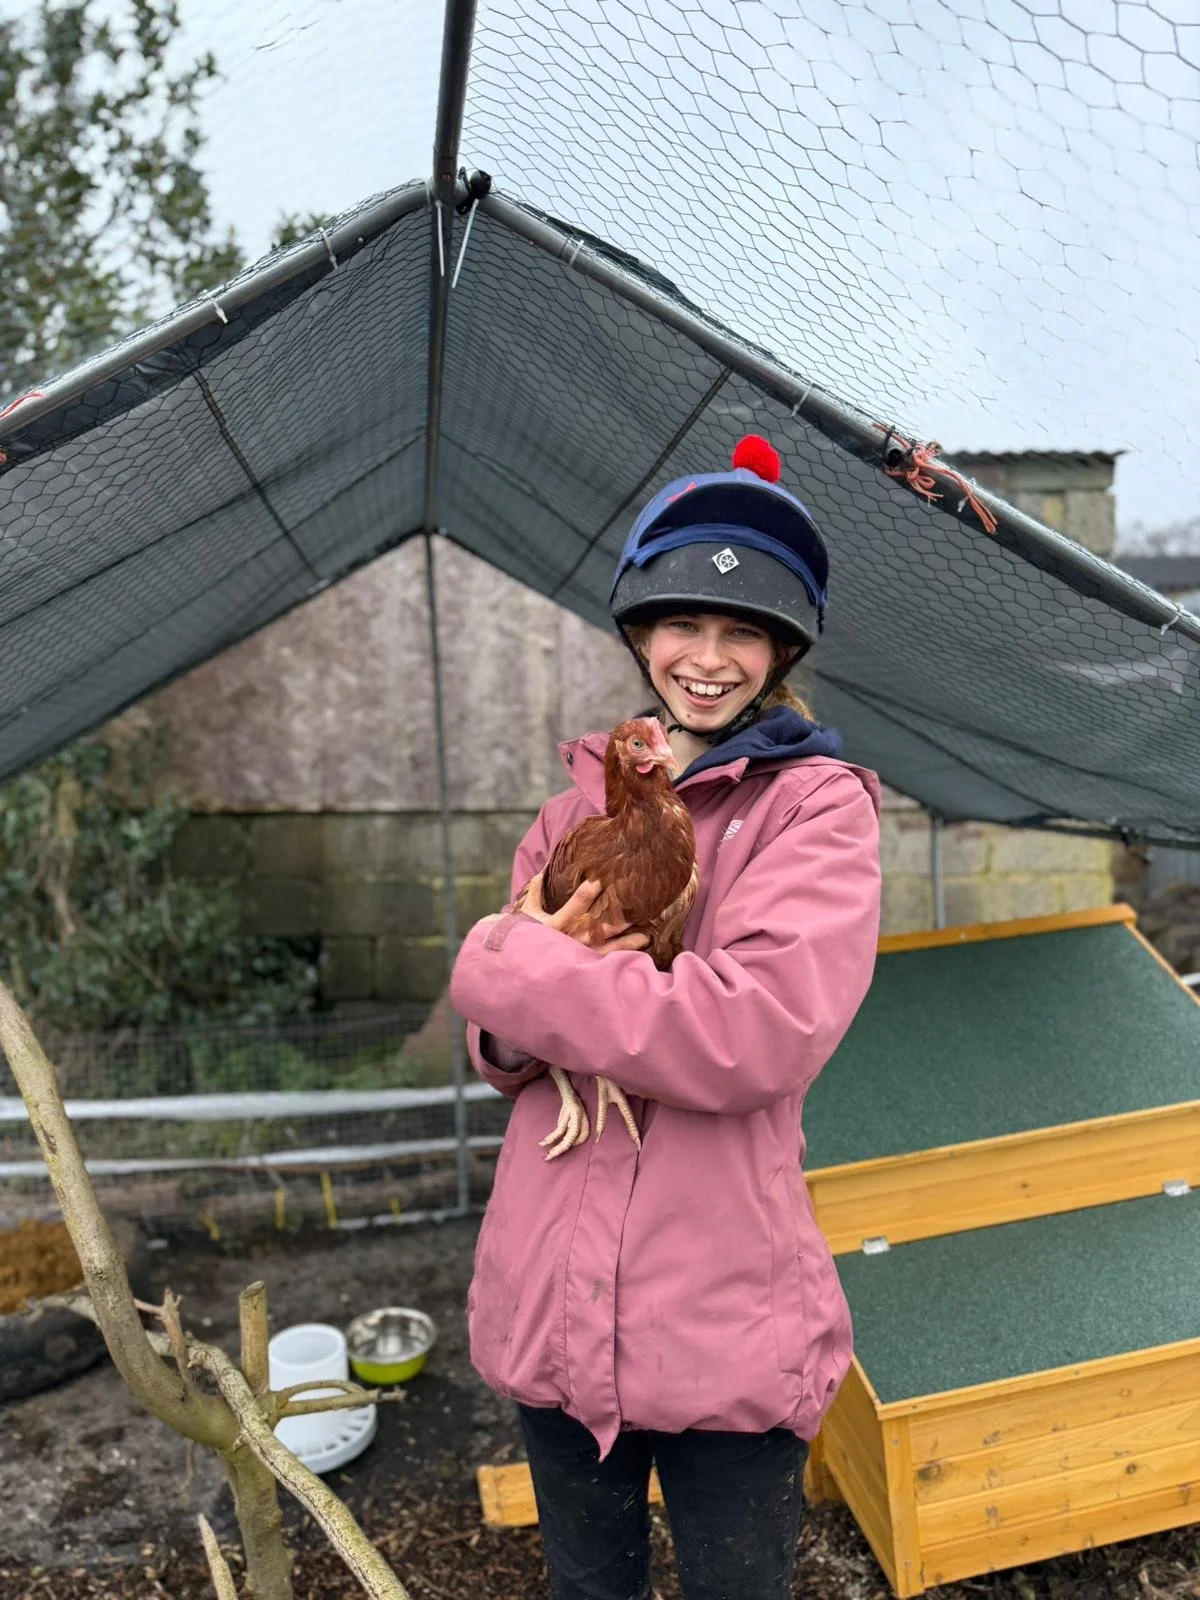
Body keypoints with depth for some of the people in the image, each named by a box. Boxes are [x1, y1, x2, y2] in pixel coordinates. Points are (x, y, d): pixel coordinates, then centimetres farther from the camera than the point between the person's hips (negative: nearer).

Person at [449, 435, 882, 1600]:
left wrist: (508, 970, -19)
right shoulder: (581, 804, 6)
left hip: (725, 1322, -4)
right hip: (550, 1303, 5)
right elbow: (500, 1045, 5)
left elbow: (758, 1033, -23)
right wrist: (513, 1028, -20)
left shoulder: (818, 805, -8)